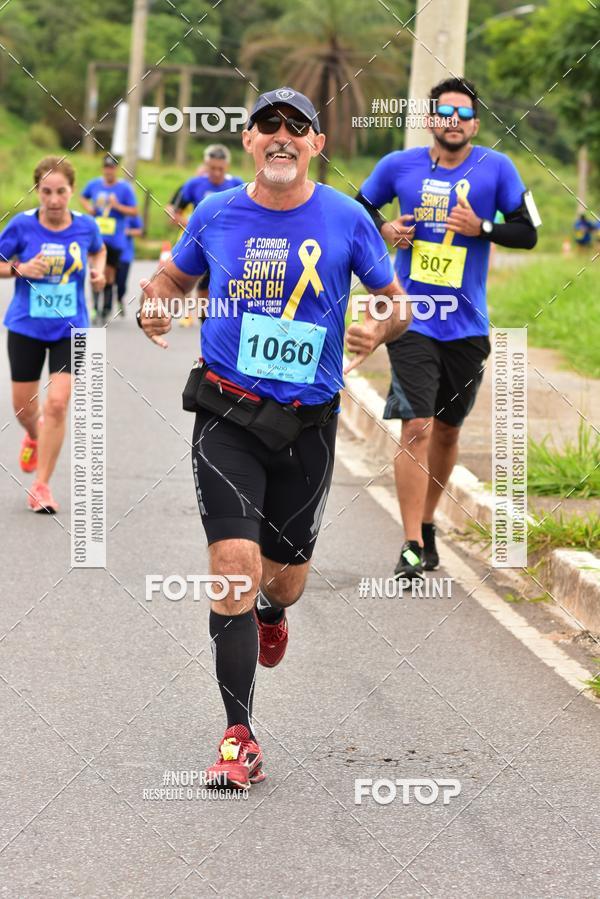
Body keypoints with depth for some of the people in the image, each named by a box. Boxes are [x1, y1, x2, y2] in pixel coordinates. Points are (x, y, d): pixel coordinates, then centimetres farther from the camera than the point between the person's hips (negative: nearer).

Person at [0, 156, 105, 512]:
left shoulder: (85, 225, -6)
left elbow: (99, 250, 17)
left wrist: (98, 271, -3)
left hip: (70, 329, 0)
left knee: (57, 404, -13)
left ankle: (42, 485, -1)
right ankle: (35, 437, 50)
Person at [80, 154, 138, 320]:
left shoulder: (125, 188, -3)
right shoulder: (94, 184, 5)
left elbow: (134, 211, -4)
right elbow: (83, 197, 24)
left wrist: (117, 206, -18)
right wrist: (88, 207, 3)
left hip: (115, 238, -1)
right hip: (96, 236, 1)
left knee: (109, 273, 7)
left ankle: (107, 307, 20)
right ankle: (95, 305, -10)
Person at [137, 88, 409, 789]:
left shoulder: (346, 219, -2)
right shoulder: (216, 215, 1)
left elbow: (398, 303, 7)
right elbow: (172, 278, 17)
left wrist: (380, 328, -16)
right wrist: (151, 307, -6)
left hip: (308, 422, 1)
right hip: (228, 416, -1)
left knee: (284, 576, 13)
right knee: (235, 563, -16)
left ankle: (271, 613, 54)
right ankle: (239, 741, -11)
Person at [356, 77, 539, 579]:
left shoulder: (496, 168, -2)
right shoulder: (399, 166, -1)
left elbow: (528, 232, 0)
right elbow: (359, 209, 14)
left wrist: (481, 227, -16)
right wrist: (385, 229, -7)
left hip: (467, 325, 2)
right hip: (412, 319, -2)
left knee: (447, 430, 15)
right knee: (417, 428, -12)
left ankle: (427, 523, 35)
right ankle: (412, 547, -10)